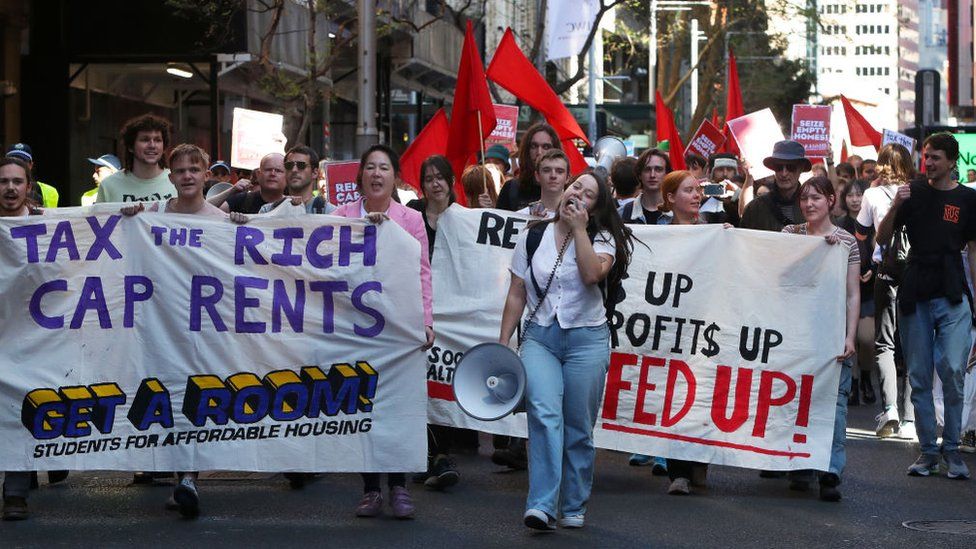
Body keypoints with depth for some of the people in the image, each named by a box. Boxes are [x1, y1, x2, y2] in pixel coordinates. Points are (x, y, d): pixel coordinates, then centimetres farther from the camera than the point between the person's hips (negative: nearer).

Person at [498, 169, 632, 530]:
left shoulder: (602, 239, 4)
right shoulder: (533, 237, 8)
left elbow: (592, 274, -19)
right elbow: (516, 294, 11)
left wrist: (579, 228, -13)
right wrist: (502, 344, 6)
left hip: (587, 339, 0)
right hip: (540, 337, 0)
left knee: (578, 429, 3)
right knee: (544, 414, -19)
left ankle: (574, 508, 15)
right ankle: (541, 506, -26)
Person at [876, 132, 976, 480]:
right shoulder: (913, 193, 8)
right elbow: (882, 240, 6)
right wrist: (895, 207, -11)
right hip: (915, 297, 2)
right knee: (919, 377, 4)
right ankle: (928, 451, 13)